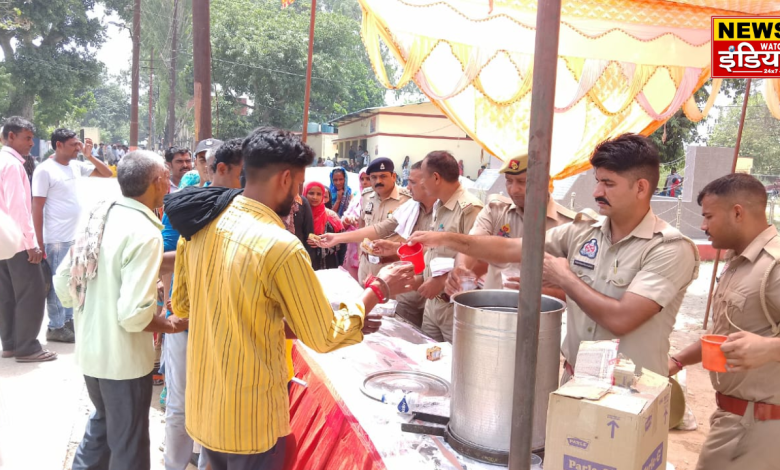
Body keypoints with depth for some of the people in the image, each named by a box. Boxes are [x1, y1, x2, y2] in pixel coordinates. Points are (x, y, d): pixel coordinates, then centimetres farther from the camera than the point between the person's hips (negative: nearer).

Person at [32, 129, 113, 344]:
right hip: (57, 239, -7)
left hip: (77, 236, 7)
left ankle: (69, 320, 27)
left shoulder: (77, 166, 8)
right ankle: (56, 327, 13)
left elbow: (107, 173, 16)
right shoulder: (45, 170, -11)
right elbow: (37, 207, -13)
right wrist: (39, 243, -15)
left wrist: (90, 156, -1)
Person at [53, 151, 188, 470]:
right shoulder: (145, 233, -24)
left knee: (102, 424, 31)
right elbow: (134, 315, -28)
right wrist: (170, 325, -10)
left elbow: (63, 283, 6)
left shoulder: (100, 217, 0)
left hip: (89, 349, 8)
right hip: (123, 359, -8)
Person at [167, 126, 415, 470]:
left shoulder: (199, 225, -3)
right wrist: (378, 290, -3)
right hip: (249, 418, -6)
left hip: (202, 403, 7)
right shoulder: (281, 247, -25)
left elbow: (182, 305, 10)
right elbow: (324, 338, -16)